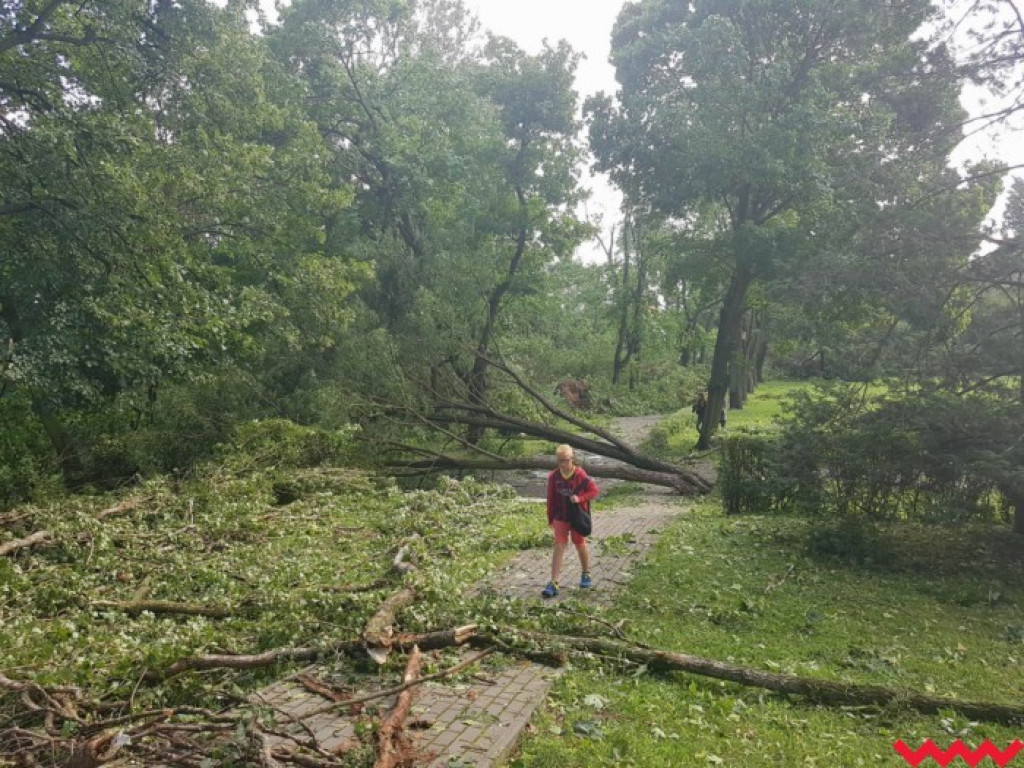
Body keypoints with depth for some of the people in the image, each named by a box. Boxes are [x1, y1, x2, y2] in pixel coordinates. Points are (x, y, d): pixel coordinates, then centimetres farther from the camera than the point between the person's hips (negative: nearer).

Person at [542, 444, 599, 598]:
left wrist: (580, 498, -24)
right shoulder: (553, 476, -7)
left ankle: (586, 575, 37)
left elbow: (594, 490, -8)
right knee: (559, 547, -4)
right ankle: (553, 583, -6)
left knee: (580, 546, 14)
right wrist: (550, 519, 7)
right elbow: (551, 498, 2)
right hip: (560, 518, 2)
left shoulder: (580, 475, -15)